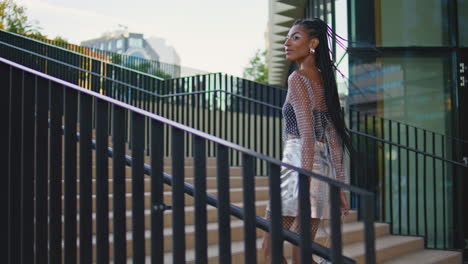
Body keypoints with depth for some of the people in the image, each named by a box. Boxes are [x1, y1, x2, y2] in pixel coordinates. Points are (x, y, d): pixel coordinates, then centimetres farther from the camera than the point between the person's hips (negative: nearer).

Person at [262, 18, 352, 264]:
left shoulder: (297, 78, -8)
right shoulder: (323, 80, 16)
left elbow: (308, 137, -16)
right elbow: (334, 138, 15)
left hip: (299, 165, -8)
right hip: (323, 168, 8)